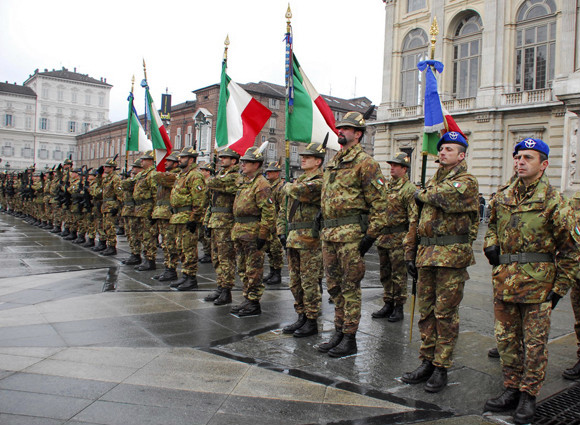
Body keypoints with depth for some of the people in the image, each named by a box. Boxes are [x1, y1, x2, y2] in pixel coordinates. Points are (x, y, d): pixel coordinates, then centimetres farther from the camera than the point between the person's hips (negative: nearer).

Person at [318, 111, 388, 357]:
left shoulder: (365, 162, -7)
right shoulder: (333, 163, 18)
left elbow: (378, 202, -11)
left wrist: (372, 234, -16)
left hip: (350, 234, -8)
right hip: (328, 234, 8)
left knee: (350, 286, 0)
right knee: (334, 286, 13)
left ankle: (349, 339, 11)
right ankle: (339, 333, 25)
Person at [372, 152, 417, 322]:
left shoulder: (409, 189, -10)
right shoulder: (386, 186, 13)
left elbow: (413, 218, -14)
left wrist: (411, 243, -18)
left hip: (399, 239, -7)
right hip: (383, 236, 7)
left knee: (399, 275, 1)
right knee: (385, 273, 13)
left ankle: (398, 308, 13)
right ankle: (388, 305, 25)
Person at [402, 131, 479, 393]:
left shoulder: (467, 182, -2)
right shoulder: (432, 182, 19)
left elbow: (446, 197, -25)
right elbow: (417, 221, 19)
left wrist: (422, 194, -5)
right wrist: (410, 254, 14)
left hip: (452, 256, -6)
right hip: (426, 254, 7)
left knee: (445, 313, 0)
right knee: (426, 311, 11)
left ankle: (441, 368, 11)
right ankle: (427, 363, 21)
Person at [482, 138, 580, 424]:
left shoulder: (553, 201, -8)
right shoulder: (502, 197, 8)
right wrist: (491, 244, 5)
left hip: (537, 281, -5)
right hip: (504, 279, 6)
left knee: (534, 341, 6)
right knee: (506, 337, 13)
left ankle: (528, 396, 20)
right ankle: (511, 390, 27)